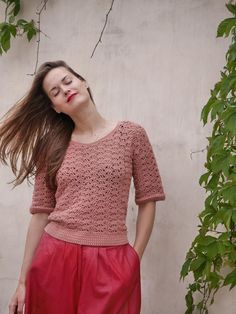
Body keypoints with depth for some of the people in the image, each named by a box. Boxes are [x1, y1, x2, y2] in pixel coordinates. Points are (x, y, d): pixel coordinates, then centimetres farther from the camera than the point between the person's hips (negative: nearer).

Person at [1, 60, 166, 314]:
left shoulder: (131, 134, 1)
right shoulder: (50, 147, 6)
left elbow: (147, 201, 2)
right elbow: (41, 213, 4)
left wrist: (134, 259, -3)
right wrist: (23, 280, 2)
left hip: (111, 263, -1)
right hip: (54, 259, 2)